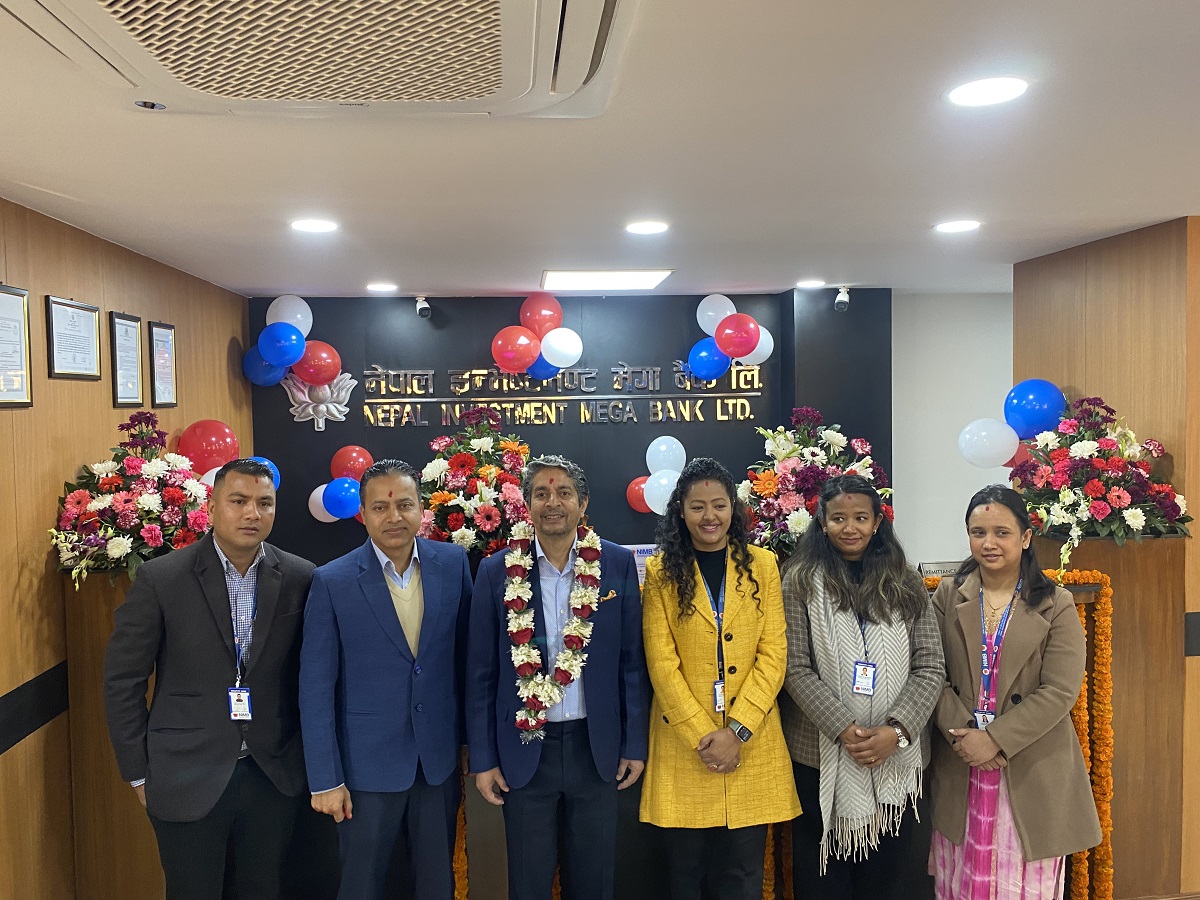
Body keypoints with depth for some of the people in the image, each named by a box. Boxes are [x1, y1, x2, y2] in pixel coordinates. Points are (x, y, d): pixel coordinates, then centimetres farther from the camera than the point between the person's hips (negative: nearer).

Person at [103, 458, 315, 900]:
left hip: (273, 776, 2)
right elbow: (123, 681, -4)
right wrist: (139, 773, -2)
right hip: (187, 780, -2)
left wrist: (309, 758, 5)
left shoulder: (300, 578, -5)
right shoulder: (160, 578, -10)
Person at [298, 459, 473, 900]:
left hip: (440, 758, 3)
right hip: (367, 763, -2)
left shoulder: (453, 562, -3)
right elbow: (316, 688, -8)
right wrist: (324, 779, -8)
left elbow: (465, 649, 6)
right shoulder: (332, 582, -11)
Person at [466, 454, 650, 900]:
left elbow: (631, 661, 1)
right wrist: (483, 759, -1)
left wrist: (634, 744, 0)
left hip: (596, 746, 0)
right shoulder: (498, 572, -4)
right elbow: (481, 673, 0)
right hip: (524, 747, 0)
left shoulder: (617, 563, -3)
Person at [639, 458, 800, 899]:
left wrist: (737, 730, -11)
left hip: (752, 744, 1)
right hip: (683, 745, -1)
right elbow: (661, 662, -5)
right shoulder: (661, 572, 0)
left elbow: (773, 654, -2)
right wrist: (703, 736, -12)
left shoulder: (761, 565, 3)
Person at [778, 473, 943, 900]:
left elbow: (930, 668, 0)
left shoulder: (905, 585, 5)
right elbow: (797, 670, -8)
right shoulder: (801, 582, -3)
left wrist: (896, 730, -13)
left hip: (895, 759, 2)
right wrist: (845, 730, -17)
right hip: (822, 758, -2)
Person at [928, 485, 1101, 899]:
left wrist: (995, 739, -16)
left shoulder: (1056, 606, -2)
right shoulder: (947, 596, 4)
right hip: (959, 766, 2)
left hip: (1031, 770, -1)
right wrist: (962, 735, -15)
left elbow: (1059, 692, -10)